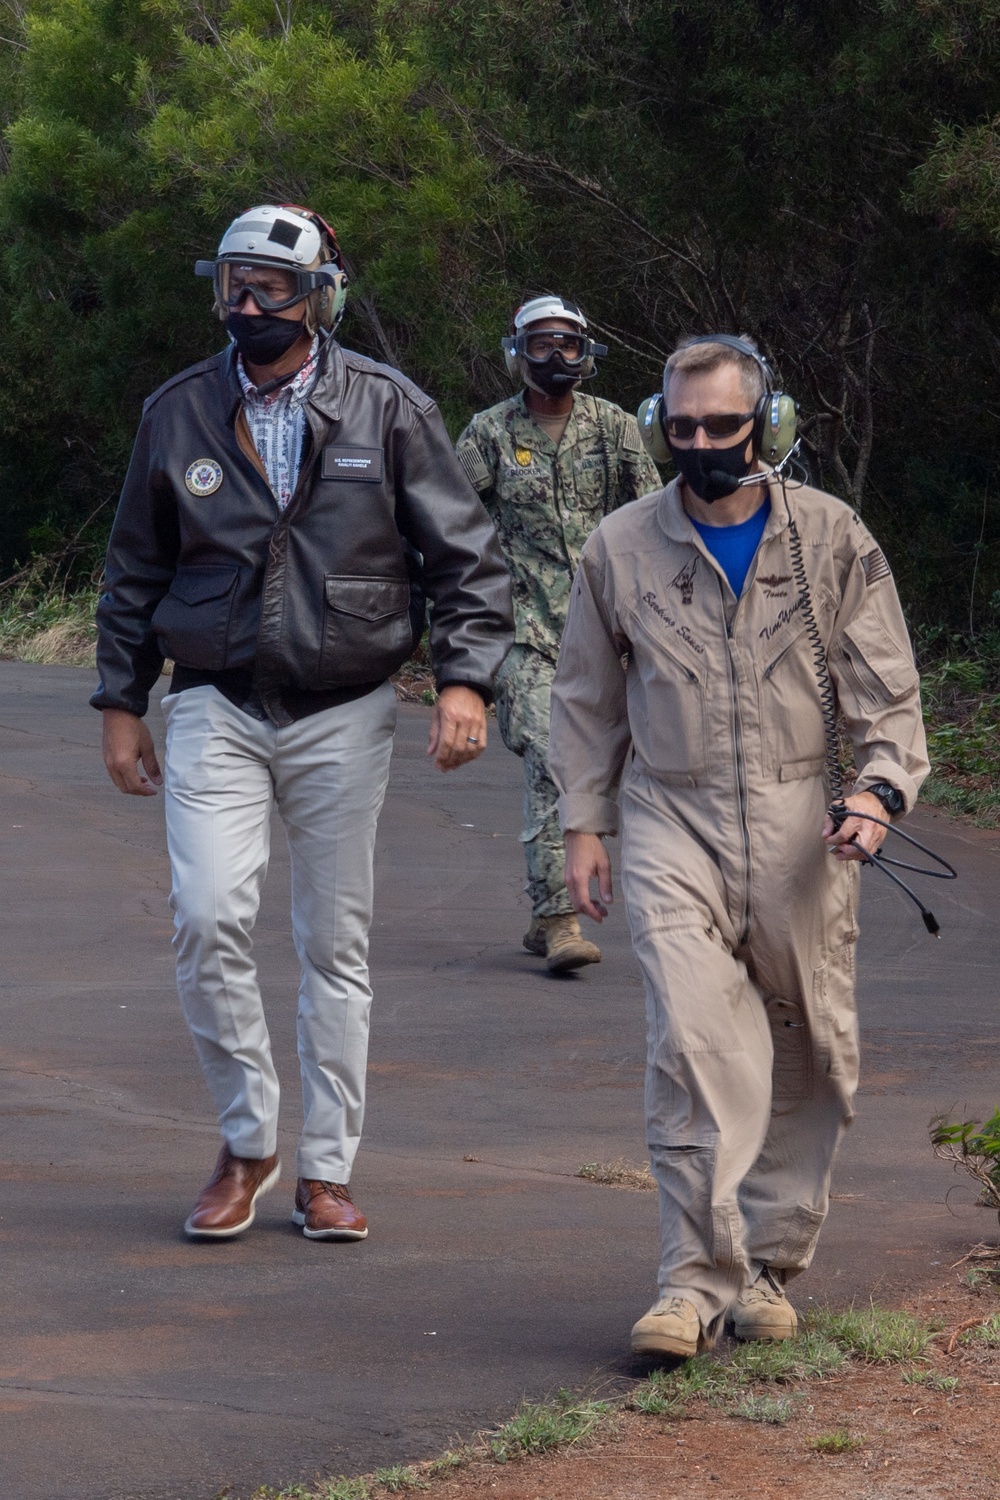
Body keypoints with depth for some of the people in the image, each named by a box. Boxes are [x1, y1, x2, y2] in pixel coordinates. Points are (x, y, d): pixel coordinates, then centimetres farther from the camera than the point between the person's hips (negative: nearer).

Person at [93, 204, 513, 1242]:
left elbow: (465, 556, 1)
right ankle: (247, 1144, 4)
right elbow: (135, 571, 13)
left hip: (345, 715, -1)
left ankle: (326, 1170, 15)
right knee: (207, 922, -14)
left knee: (335, 942, 4)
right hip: (217, 709, 1)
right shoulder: (179, 413, 4)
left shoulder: (388, 410, -1)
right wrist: (121, 703, 10)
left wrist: (464, 679, -11)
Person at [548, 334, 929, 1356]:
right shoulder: (621, 549, 5)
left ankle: (769, 1268, 22)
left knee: (807, 1052, 7)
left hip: (799, 827, 1)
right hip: (671, 822, -1)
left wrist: (880, 789, -12)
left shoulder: (830, 539, 2)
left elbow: (884, 688, 4)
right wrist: (582, 824, 10)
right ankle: (697, 1280, -15)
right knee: (694, 1044, -16)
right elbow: (587, 698, 15)